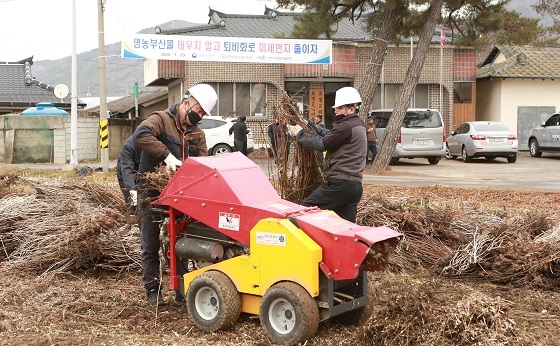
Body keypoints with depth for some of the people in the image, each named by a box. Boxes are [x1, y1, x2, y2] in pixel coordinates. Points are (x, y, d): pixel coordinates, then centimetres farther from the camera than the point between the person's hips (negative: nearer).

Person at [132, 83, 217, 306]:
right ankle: (153, 290, 16)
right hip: (151, 194, -5)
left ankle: (182, 290, 19)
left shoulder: (197, 135, 10)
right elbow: (140, 135, -28)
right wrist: (166, 155, -33)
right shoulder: (161, 119, -9)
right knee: (151, 246, 5)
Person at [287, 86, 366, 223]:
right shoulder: (358, 125, 19)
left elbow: (322, 144, -12)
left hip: (340, 183, -10)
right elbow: (331, 135, 23)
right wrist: (312, 125, 19)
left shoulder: (346, 127, -13)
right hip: (355, 185, 10)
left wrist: (300, 134, 0)